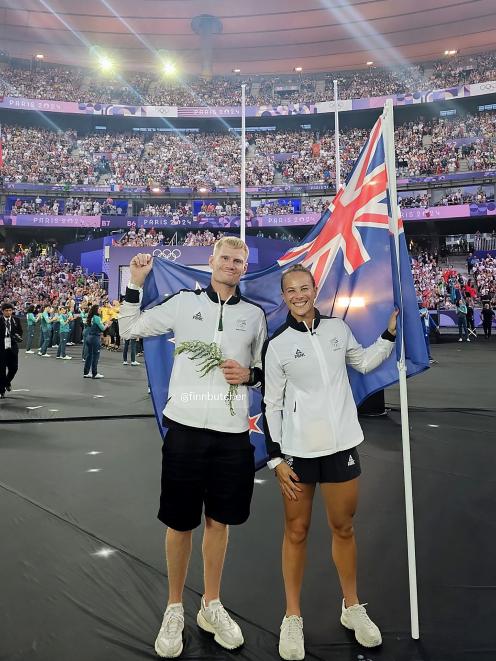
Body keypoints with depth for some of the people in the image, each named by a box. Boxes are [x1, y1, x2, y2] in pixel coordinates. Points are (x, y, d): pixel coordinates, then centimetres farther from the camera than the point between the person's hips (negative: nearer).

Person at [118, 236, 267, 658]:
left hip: (231, 431, 2)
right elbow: (130, 330, 9)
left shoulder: (254, 314, 9)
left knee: (219, 520, 15)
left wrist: (249, 374, -4)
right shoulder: (184, 302, 3)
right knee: (180, 522, 9)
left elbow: (264, 368, 17)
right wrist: (136, 283, 1)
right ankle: (175, 608, 31)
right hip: (186, 426, -2)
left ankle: (211, 606, 35)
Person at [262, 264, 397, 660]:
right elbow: (271, 405, -2)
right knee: (296, 531, 9)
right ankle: (293, 617, 27)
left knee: (344, 528, 15)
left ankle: (352, 608, 36)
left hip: (341, 444, 2)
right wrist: (276, 459, -5)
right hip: (297, 449, -2)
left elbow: (365, 363, 20)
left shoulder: (338, 328, 3)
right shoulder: (277, 345, -5)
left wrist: (390, 332, 10)